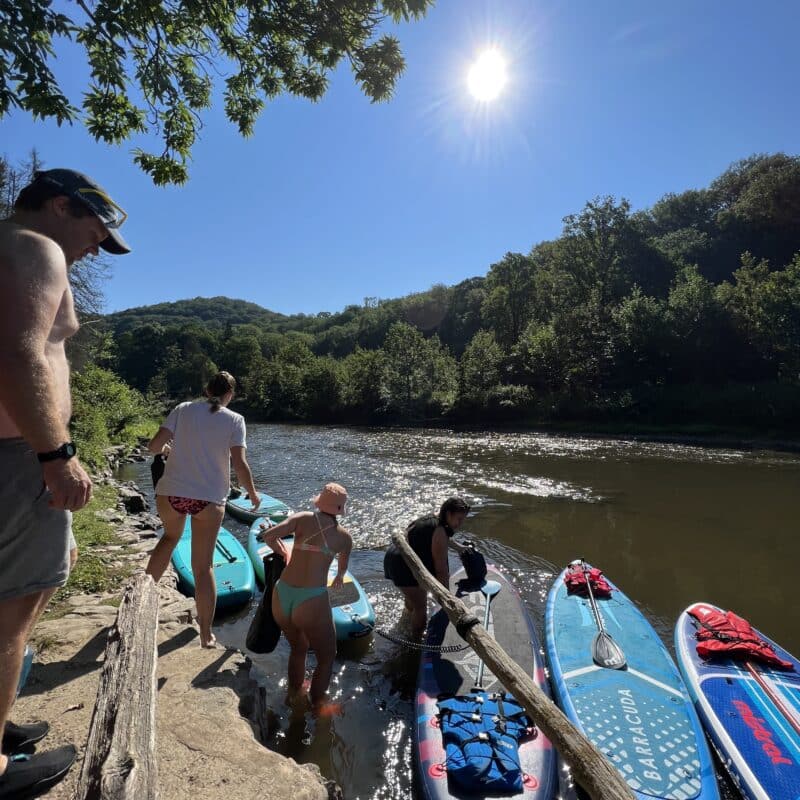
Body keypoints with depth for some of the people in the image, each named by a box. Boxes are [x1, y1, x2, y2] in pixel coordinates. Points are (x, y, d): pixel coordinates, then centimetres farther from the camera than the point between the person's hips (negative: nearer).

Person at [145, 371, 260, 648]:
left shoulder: (183, 409, 3)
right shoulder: (235, 420, -2)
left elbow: (154, 446, -2)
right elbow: (239, 464, -9)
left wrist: (169, 447, 21)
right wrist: (253, 494, 6)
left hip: (171, 492, 2)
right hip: (209, 499, -2)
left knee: (170, 536, 34)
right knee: (203, 566, 8)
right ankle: (206, 635, 16)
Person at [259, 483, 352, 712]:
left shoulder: (302, 518, 1)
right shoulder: (344, 537, 3)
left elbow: (268, 536, -9)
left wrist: (283, 552, 12)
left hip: (281, 597, 4)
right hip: (311, 602, -4)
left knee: (298, 648, 33)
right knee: (326, 656, 24)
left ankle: (295, 692, 52)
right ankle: (318, 706, 36)